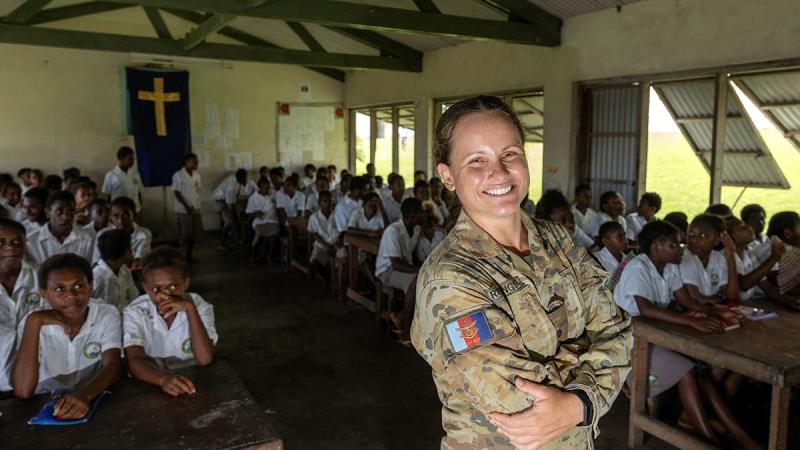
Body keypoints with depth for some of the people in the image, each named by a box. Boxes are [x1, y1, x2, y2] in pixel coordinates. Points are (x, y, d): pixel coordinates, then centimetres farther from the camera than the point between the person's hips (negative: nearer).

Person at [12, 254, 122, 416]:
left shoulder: (107, 315, -5)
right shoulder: (35, 323, -5)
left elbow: (112, 367, -16)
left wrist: (84, 395, -35)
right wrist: (33, 322, -19)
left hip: (95, 401, 0)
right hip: (46, 408, 0)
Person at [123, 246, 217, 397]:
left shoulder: (200, 306, -6)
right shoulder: (134, 313, -6)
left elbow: (205, 359, -17)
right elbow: (135, 362, -18)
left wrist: (190, 309, -23)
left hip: (190, 384, 0)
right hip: (149, 385, 0)